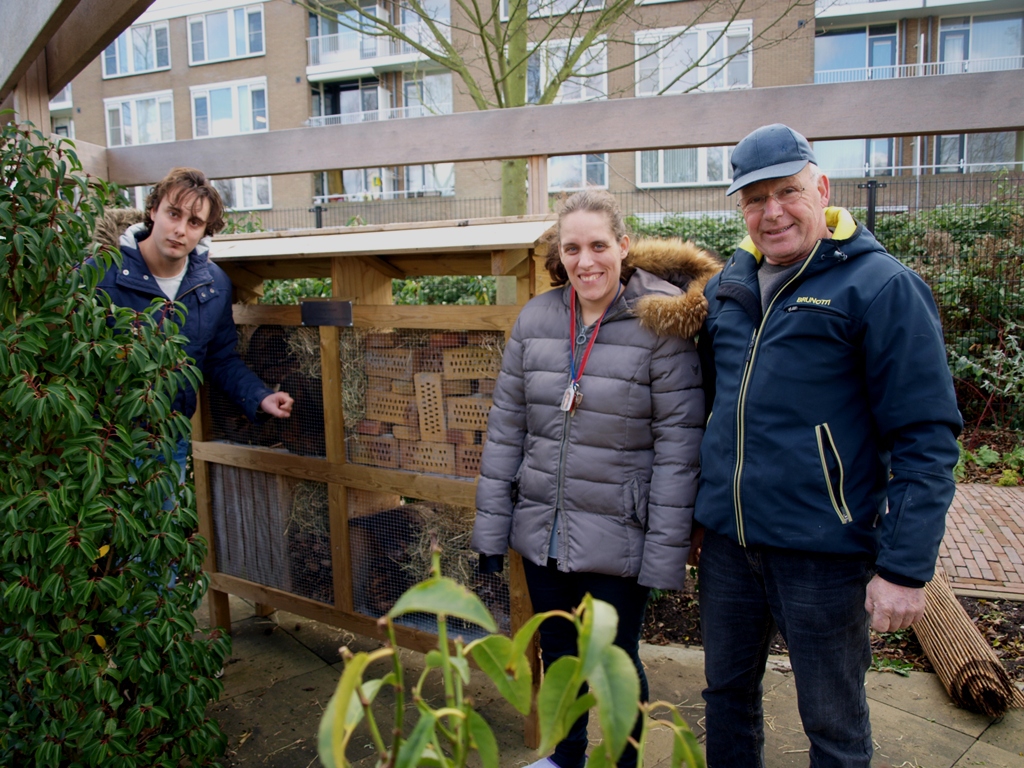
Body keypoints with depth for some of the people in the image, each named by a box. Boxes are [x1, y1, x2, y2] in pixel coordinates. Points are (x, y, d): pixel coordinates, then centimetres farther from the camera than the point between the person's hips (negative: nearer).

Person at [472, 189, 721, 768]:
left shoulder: (660, 326, -13)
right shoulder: (537, 318, 0)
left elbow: (678, 446, -13)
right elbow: (507, 425, 3)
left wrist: (665, 552, -13)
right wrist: (491, 527, 4)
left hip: (617, 539, -4)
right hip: (541, 530, 5)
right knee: (558, 652, 22)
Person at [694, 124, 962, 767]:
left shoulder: (881, 286, -11)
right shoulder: (728, 286, 8)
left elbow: (926, 440, -12)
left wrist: (906, 568, -16)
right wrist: (695, 512, 15)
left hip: (825, 551, -5)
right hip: (727, 542, 6)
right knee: (727, 693, 20)